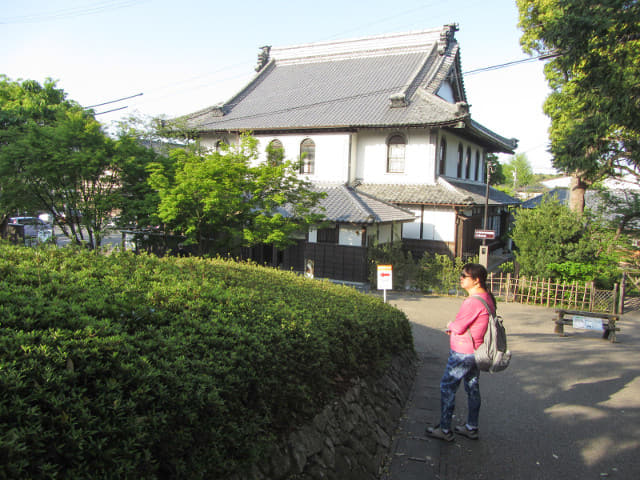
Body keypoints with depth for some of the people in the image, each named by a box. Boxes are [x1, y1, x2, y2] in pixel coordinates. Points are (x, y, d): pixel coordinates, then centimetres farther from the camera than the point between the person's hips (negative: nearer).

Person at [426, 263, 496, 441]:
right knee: (473, 388, 18)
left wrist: (450, 326, 0)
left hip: (463, 353, -10)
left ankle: (445, 430, 11)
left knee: (447, 387, 2)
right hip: (475, 351, 10)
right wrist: (454, 327, 3)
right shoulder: (487, 297, 7)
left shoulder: (473, 301, -26)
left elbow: (458, 328, -22)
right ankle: (472, 428, 30)